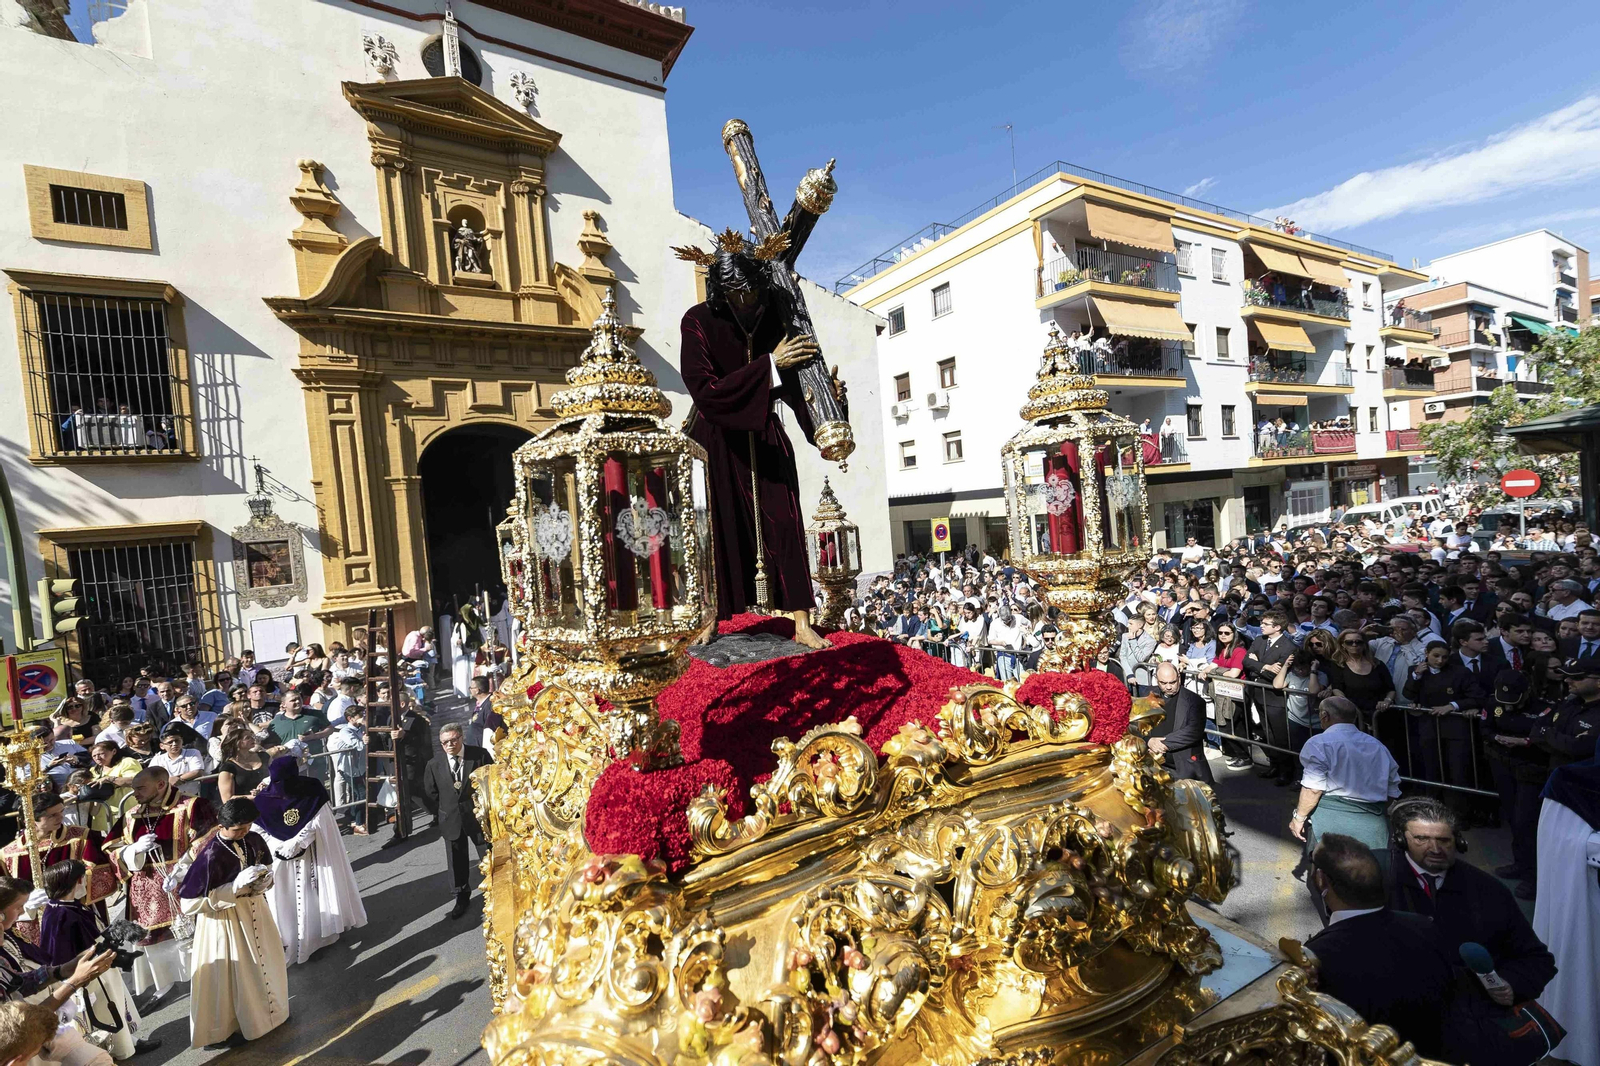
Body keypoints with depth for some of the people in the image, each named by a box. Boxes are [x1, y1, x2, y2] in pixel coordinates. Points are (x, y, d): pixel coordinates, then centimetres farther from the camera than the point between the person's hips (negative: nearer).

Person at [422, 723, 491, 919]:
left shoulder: (480, 755, -13)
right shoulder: (435, 764, -4)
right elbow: (430, 791, 10)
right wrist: (445, 808, 7)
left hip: (478, 815, -2)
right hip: (451, 819, 2)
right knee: (456, 861, 14)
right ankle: (461, 896, 34)